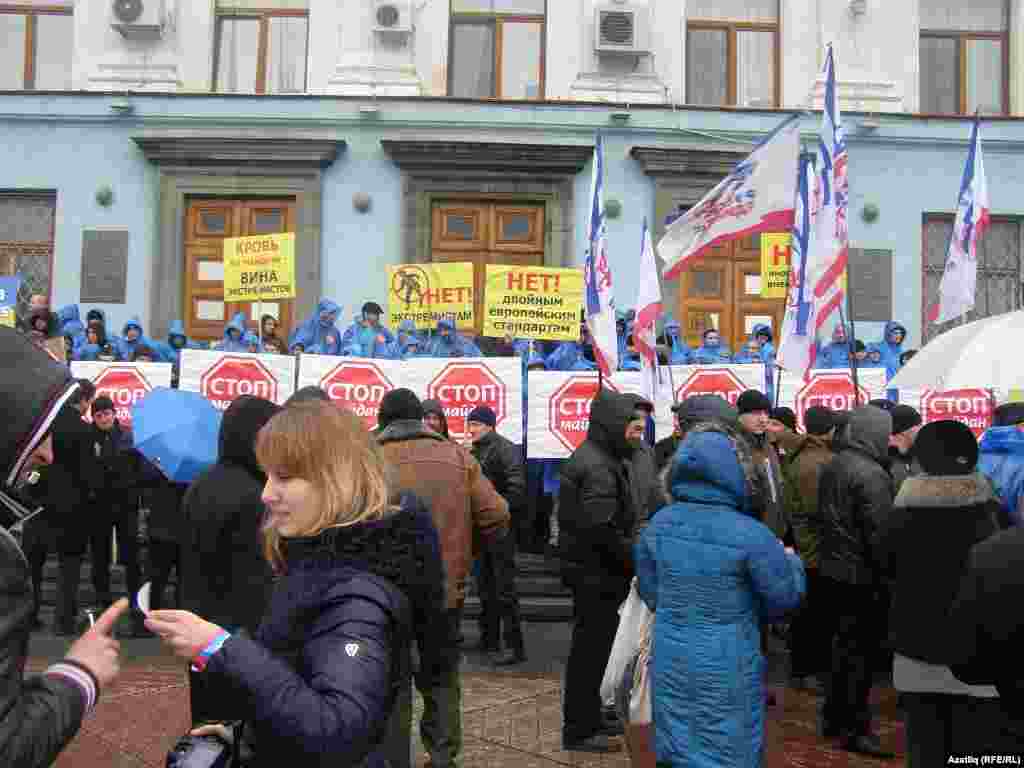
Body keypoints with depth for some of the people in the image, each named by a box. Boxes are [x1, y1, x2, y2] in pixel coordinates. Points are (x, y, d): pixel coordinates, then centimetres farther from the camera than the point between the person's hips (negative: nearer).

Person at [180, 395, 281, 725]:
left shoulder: (200, 487, 7)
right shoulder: (251, 499, -21)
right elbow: (256, 586, -21)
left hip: (201, 631, 9)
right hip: (241, 638, -8)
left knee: (208, 719, 19)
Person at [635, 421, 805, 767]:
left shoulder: (658, 524, -4)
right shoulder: (750, 535, -18)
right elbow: (786, 597, -5)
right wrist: (790, 560, 13)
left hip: (671, 664, 4)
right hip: (727, 672, -4)